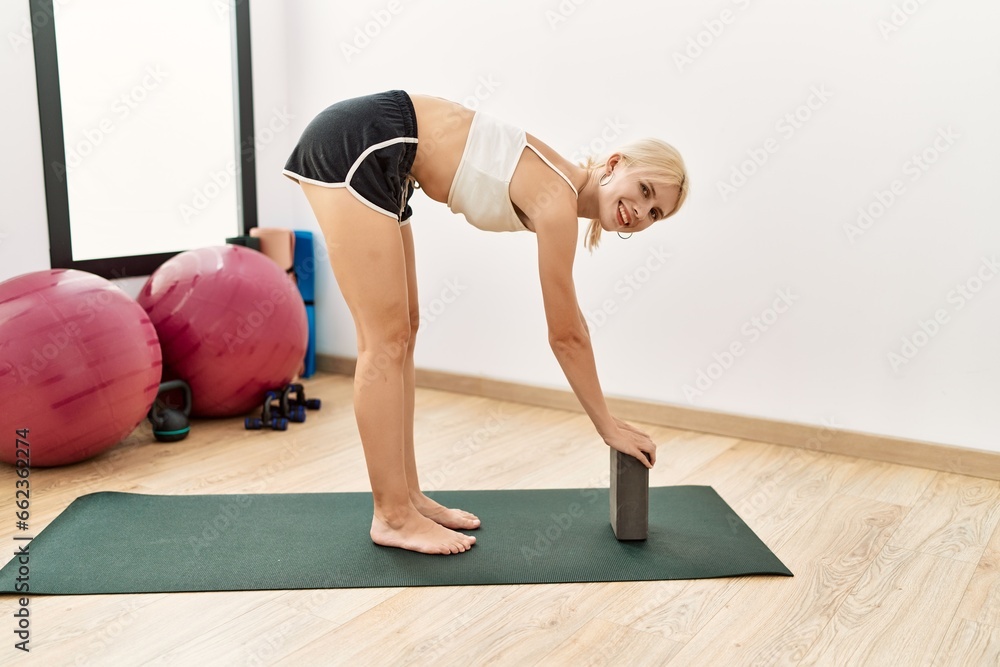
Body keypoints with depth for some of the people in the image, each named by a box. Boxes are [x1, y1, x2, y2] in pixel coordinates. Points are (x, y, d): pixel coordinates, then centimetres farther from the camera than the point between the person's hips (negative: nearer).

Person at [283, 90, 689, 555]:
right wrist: (608, 426, 4)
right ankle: (393, 517, 2)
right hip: (355, 146, -9)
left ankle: (406, 497, 18)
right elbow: (566, 337, -8)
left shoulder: (557, 193, 10)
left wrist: (607, 419, 23)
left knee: (399, 331, 10)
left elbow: (569, 330, 18)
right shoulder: (557, 203, -15)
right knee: (387, 338, -8)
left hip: (370, 152, 9)